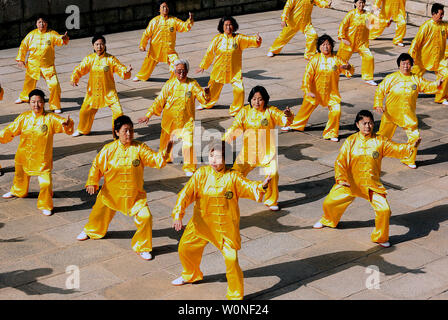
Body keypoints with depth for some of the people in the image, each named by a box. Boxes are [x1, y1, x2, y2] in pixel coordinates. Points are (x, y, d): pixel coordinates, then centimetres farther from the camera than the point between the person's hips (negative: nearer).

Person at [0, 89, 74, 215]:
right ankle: (18, 191, 63)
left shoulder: (50, 118, -14)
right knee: (20, 176, 29)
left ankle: (45, 206, 14)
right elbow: (10, 130, 1)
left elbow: (63, 123, -21)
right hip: (23, 156, 4)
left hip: (42, 159, -4)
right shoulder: (24, 117, -4)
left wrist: (67, 123, -44)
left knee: (46, 183, -12)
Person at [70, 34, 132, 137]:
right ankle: (82, 130, 41)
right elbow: (79, 69, -1)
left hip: (109, 92, -2)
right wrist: (74, 79, -19)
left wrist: (126, 71, -31)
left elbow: (121, 69, -9)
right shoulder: (89, 58, -3)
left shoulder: (110, 59, -10)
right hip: (93, 92, 3)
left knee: (118, 111, -14)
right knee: (85, 112, 12)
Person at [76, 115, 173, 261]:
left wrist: (165, 152, -37)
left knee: (145, 217, -16)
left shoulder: (139, 148, -13)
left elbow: (155, 159, -19)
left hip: (135, 194, -1)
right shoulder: (109, 149, -11)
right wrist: (92, 182, -9)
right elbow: (97, 164, -1)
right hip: (111, 193, 1)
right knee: (100, 213, 22)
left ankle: (142, 247, 6)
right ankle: (90, 231, 58)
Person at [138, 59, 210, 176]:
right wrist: (148, 115, -3)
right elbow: (159, 101, 1)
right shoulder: (169, 84, -3)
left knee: (188, 144, -16)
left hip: (186, 121, -2)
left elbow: (203, 99, -10)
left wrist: (206, 93, -33)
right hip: (169, 121, 2)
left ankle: (189, 168, 1)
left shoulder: (192, 84, -6)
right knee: (165, 142, 20)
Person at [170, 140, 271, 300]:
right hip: (201, 223, 4)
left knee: (231, 259, -13)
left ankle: (236, 295, 7)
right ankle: (191, 275, 52)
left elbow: (248, 187, -16)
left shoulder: (232, 177, -11)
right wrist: (178, 214, -23)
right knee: (185, 248, 19)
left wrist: (261, 185, -39)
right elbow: (186, 193, -11)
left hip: (225, 227, -3)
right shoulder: (201, 174, -7)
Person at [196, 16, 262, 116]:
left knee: (239, 89, -17)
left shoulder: (238, 38, -7)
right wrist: (203, 66, 12)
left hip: (235, 71, -2)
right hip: (219, 70, 2)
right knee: (213, 88, 19)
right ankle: (206, 104, 49)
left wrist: (257, 39, -42)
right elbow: (209, 53, 5)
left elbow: (250, 40, -18)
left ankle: (235, 111, 4)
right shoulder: (217, 39, -4)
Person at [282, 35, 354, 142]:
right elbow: (307, 75, -11)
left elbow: (349, 72, -2)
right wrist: (307, 90, -20)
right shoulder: (315, 60, -8)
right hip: (315, 92, 0)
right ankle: (295, 125, 42)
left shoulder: (336, 60, -6)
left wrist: (349, 68, -27)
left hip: (331, 93, 0)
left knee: (336, 110, -17)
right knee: (305, 109, 14)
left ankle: (331, 133, 3)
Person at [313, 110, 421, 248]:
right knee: (329, 202, 3)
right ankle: (329, 221, 41)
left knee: (384, 209, -17)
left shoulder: (380, 141, -3)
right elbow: (340, 161, -6)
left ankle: (380, 237, 10)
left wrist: (411, 146, -31)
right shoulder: (351, 141, -3)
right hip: (351, 183, 1)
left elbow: (397, 149, -12)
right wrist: (341, 178, -20)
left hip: (372, 185, -1)